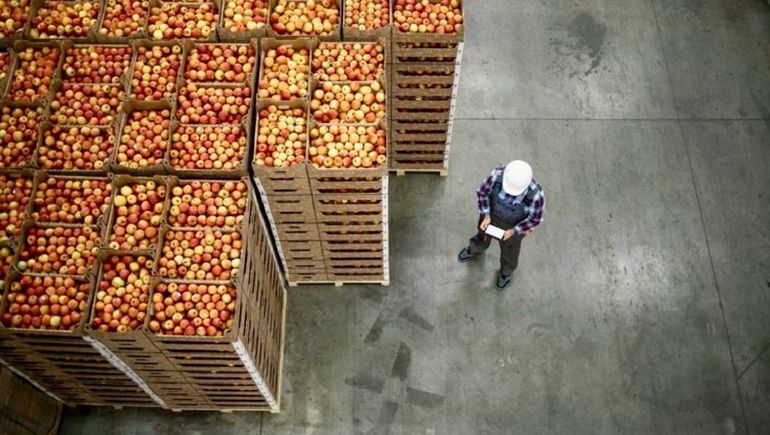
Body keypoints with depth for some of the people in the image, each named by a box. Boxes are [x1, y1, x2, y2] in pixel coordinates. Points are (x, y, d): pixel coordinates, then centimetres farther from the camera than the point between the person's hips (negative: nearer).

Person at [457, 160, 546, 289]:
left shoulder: (536, 195, -41)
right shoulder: (497, 174, -37)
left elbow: (535, 218, -21)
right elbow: (482, 192, -18)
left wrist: (513, 231, -23)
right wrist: (486, 216, -25)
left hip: (514, 227, -2)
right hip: (491, 215, 2)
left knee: (509, 250, 29)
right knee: (483, 238, 34)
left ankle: (506, 272, 64)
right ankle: (474, 250, 70)